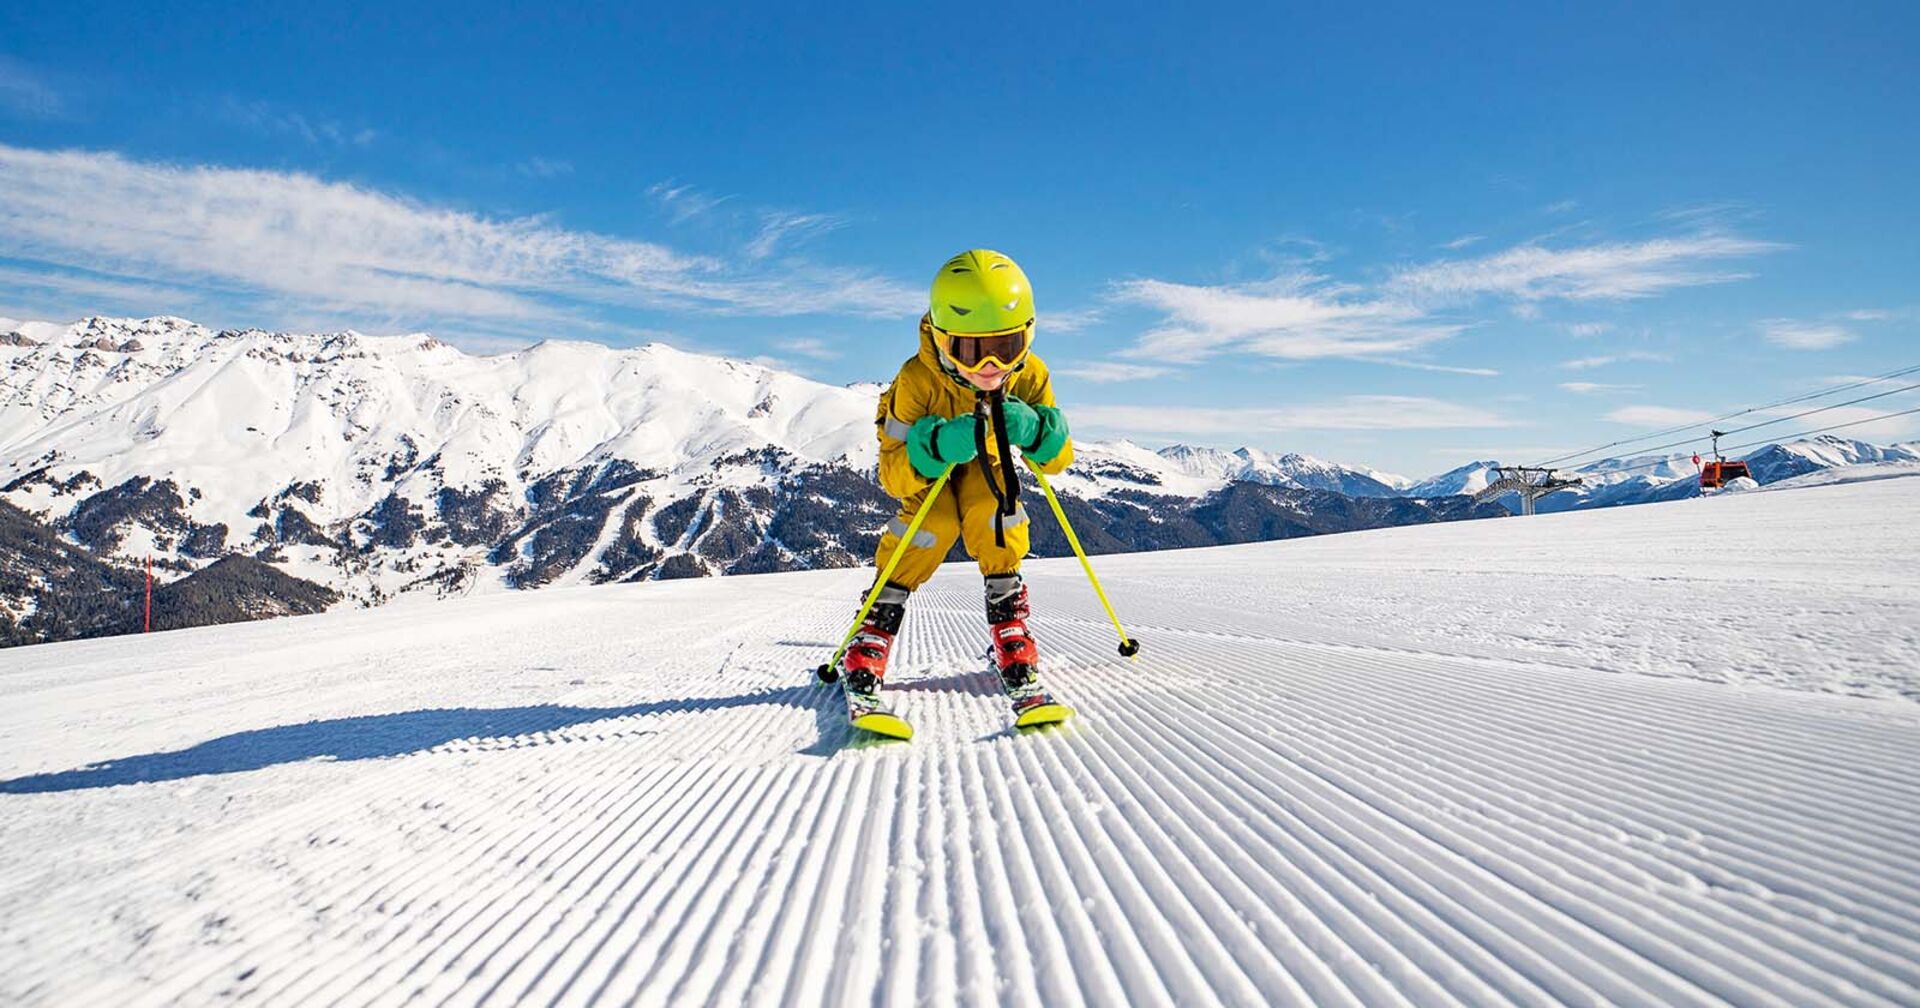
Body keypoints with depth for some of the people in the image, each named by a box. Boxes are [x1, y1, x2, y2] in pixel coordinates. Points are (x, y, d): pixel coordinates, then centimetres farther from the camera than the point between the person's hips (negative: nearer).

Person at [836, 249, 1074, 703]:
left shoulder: (1029, 374, -29)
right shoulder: (917, 379, -37)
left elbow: (1058, 459, -23)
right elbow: (892, 476, -35)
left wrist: (1034, 431, -46)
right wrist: (937, 447, -56)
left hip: (985, 458, 2)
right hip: (923, 455, -2)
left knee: (995, 513, -26)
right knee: (934, 522, -26)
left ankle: (1010, 630, -11)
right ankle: (873, 635, -14)